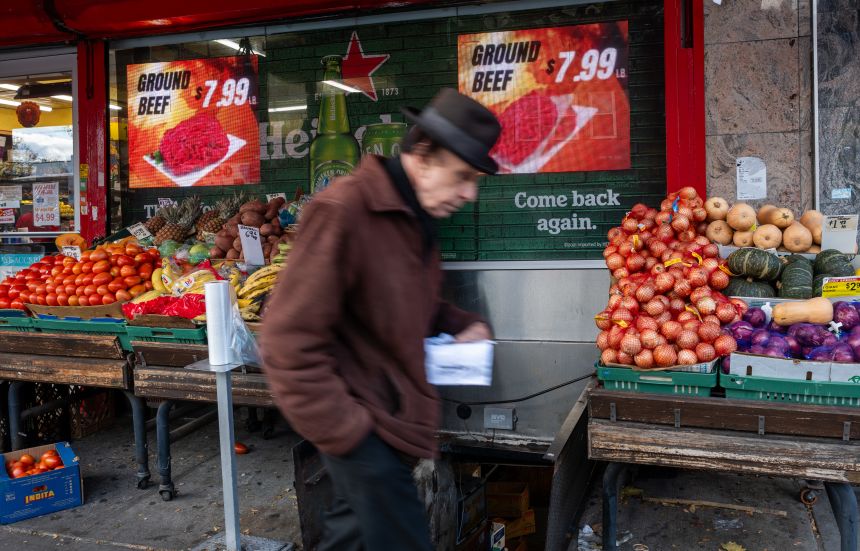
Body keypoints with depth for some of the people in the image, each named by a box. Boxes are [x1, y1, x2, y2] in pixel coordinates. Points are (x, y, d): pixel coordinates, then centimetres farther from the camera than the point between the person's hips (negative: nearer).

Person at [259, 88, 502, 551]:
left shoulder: (416, 216, 8)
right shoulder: (341, 209, -21)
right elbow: (289, 341, -22)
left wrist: (461, 324, 3)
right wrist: (342, 429, -20)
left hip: (393, 413, 9)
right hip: (363, 423, -9)